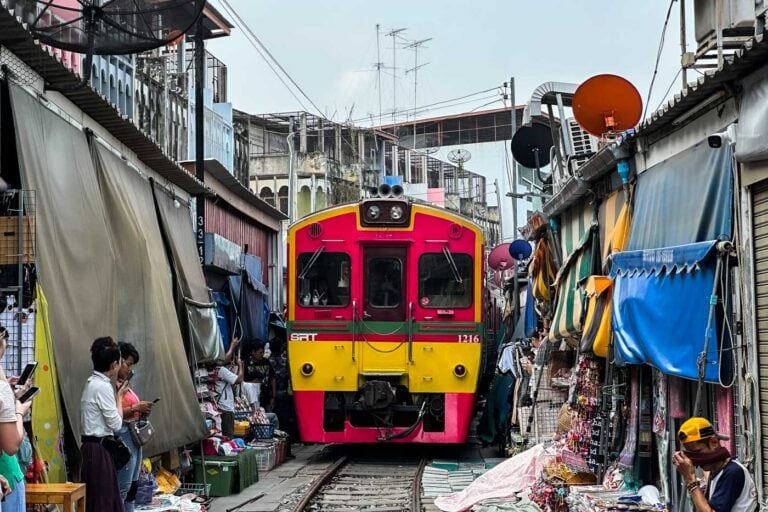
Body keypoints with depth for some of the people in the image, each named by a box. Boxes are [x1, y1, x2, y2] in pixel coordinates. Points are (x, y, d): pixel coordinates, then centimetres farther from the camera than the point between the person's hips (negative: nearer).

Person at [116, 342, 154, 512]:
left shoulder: (125, 383, 16)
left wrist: (142, 411, 8)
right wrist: (136, 408, -20)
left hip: (134, 434, 10)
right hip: (123, 435, -10)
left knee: (133, 484, 13)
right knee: (123, 486, -9)